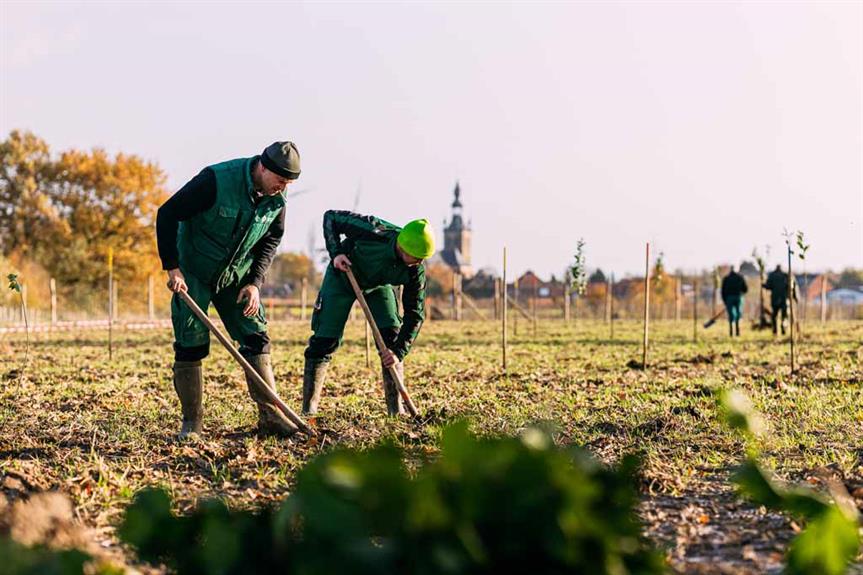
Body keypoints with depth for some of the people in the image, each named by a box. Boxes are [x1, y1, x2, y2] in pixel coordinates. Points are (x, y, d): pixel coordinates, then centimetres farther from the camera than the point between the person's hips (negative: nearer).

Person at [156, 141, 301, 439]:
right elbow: (167, 214, -22)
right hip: (193, 274, -5)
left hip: (236, 278, 5)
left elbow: (271, 239, 6)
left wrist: (254, 282, -6)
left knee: (256, 339, -1)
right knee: (190, 345, -6)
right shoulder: (216, 180, -27)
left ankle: (270, 415, 3)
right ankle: (191, 422, 5)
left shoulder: (276, 198, -9)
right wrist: (172, 267, -24)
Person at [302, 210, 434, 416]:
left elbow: (415, 314, -20)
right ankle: (309, 410, -2)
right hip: (342, 278, -3)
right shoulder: (373, 231, -39)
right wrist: (336, 252, -35)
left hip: (379, 285, 3)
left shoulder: (415, 270, -28)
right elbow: (330, 217, -24)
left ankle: (396, 409, 0)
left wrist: (399, 351, -29)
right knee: (325, 341, -9)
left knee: (392, 337, -10)